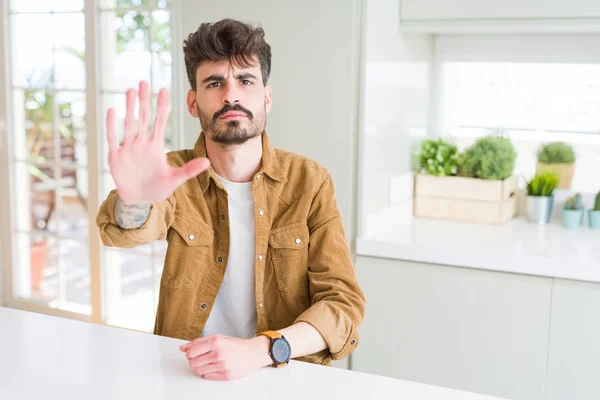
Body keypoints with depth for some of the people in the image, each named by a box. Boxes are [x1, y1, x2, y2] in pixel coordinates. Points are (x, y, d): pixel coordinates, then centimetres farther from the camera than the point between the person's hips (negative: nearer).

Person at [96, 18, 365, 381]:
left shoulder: (310, 181, -4)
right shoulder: (175, 176, -3)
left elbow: (343, 302, -9)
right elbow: (129, 231, -23)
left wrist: (259, 350, -25)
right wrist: (135, 202, -46)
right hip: (190, 375, 1)